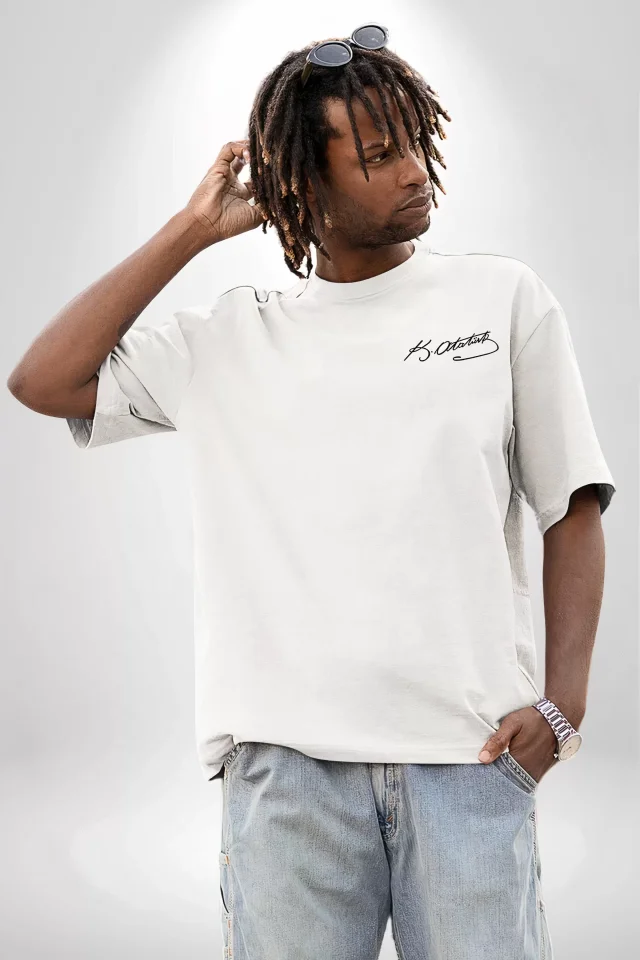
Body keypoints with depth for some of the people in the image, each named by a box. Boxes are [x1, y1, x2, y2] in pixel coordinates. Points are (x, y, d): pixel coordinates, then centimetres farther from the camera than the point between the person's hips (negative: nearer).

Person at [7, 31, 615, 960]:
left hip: (471, 747, 0)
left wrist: (563, 698, -5)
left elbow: (572, 509, 8)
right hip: (288, 752, 1)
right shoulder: (230, 336, 12)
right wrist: (190, 231, 7)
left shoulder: (505, 298, 9)